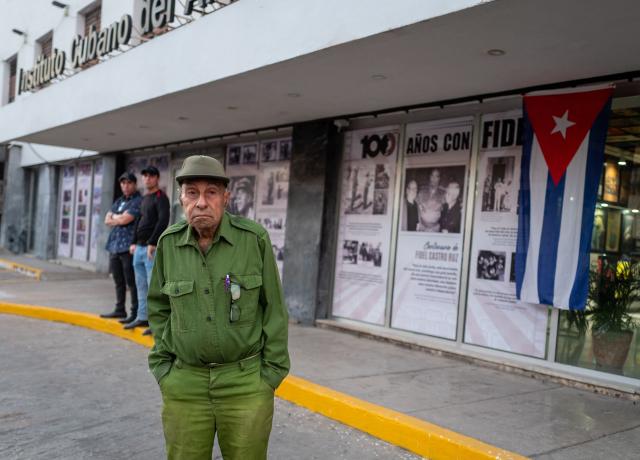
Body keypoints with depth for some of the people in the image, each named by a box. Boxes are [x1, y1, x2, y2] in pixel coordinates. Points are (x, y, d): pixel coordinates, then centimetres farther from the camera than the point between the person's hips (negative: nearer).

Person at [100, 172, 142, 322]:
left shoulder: (138, 201, -6)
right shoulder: (119, 201, 20)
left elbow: (124, 219, -15)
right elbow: (107, 220, 14)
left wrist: (115, 217, 5)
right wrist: (120, 218, -3)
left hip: (128, 246, -8)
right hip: (114, 246, 8)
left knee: (131, 282, -6)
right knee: (118, 281, 14)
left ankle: (135, 313, -2)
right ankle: (119, 310, 23)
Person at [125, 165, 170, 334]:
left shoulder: (161, 198, -8)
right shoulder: (144, 198, 19)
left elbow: (163, 221, -19)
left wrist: (152, 243, -22)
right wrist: (134, 242, 15)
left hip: (152, 249, -9)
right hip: (139, 248, 9)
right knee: (141, 285, 13)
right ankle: (142, 317, 21)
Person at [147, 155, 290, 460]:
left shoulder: (255, 238, -10)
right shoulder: (169, 242, -2)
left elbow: (274, 308, -4)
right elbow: (159, 307, 9)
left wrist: (271, 373, -5)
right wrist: (162, 367, 4)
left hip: (245, 381, -2)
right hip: (185, 383, 2)